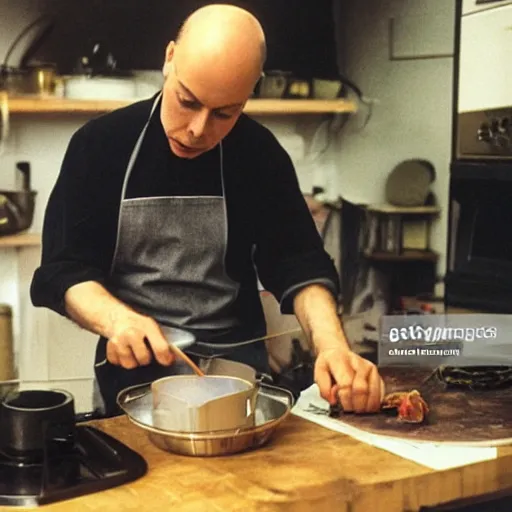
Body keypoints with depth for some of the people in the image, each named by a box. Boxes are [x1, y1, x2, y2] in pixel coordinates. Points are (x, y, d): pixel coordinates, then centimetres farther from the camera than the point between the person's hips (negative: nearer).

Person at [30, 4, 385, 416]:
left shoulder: (261, 154, 0)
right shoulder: (99, 144, -4)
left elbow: (298, 262, -1)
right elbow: (64, 268, -5)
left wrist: (333, 344, -22)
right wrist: (116, 319, -28)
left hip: (236, 361, 2)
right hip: (135, 363, -2)